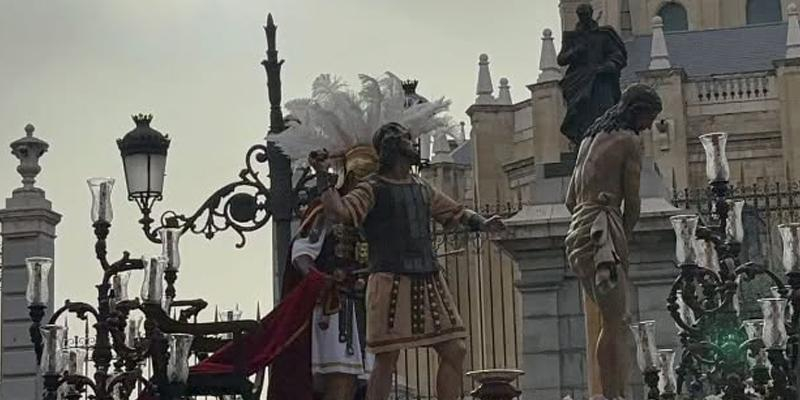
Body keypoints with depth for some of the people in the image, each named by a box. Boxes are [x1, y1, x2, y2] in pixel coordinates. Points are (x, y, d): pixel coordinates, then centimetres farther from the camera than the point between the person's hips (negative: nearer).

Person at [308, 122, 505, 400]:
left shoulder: (422, 189, 20)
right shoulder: (373, 189, -1)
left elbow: (455, 212, 28)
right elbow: (338, 210, -15)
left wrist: (481, 223, 10)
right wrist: (322, 176, -24)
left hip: (429, 281, 7)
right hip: (392, 281, -7)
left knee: (455, 351, 5)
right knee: (386, 359, -6)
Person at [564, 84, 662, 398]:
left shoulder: (590, 138, 23)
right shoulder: (629, 141, -1)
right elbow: (632, 201, -4)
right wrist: (625, 238, 11)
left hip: (579, 229, 8)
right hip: (603, 226, -8)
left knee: (612, 319, 8)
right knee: (615, 321, -10)